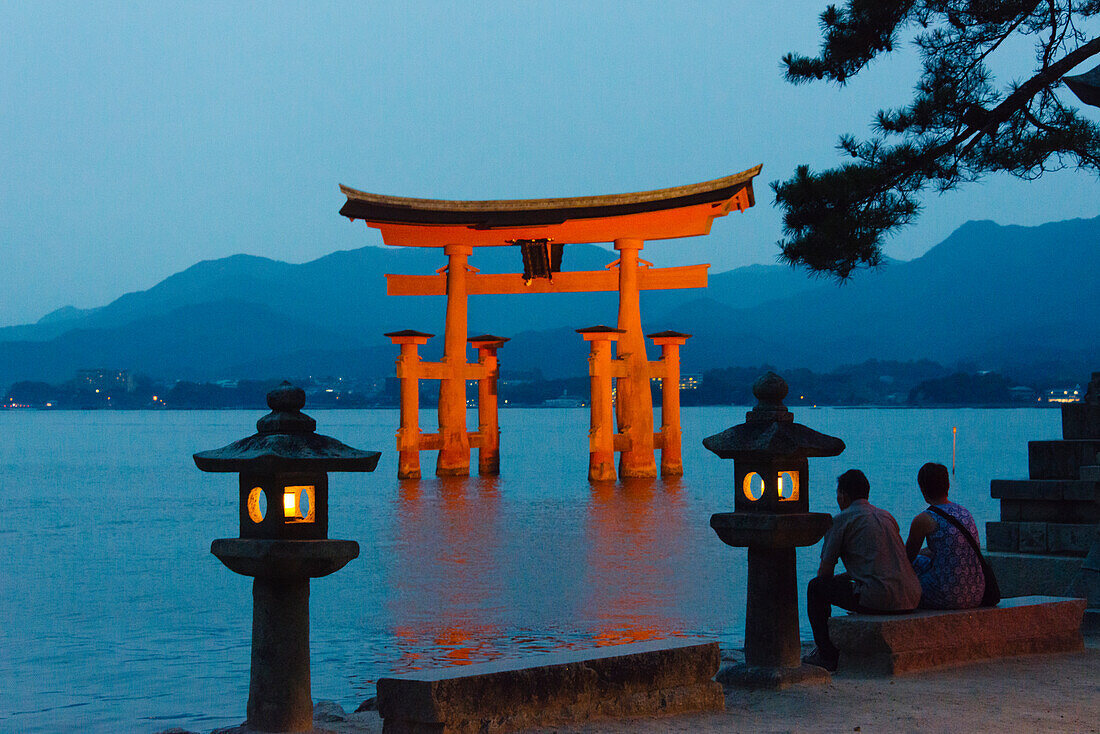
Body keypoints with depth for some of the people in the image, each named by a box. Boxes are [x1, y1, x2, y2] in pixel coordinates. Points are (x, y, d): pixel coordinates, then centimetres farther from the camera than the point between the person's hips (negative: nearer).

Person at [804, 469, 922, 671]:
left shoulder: (841, 520, 2)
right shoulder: (886, 516, 21)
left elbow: (825, 572, 5)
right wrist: (847, 577, 41)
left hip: (879, 600, -7)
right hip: (911, 600, 8)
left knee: (815, 587, 10)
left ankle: (827, 656, 12)